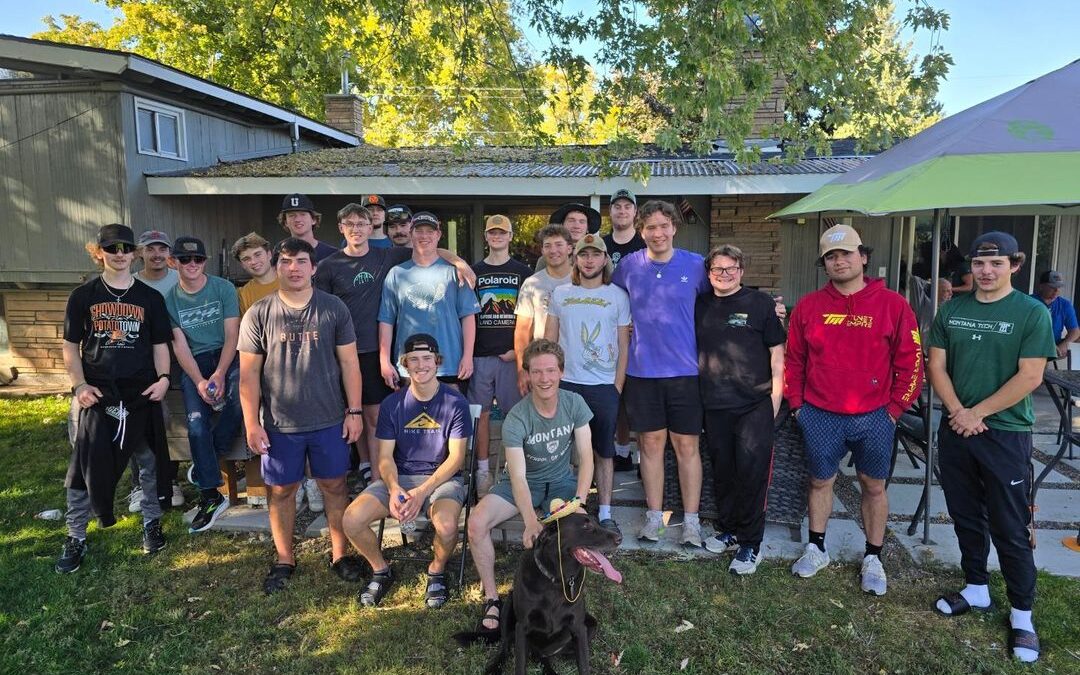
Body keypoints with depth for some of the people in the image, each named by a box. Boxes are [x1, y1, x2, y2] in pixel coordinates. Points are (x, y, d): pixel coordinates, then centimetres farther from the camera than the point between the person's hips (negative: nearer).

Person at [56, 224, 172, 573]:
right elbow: (70, 346, 5)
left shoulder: (150, 298, 5)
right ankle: (76, 538, 14)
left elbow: (159, 344, 8)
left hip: (142, 394, 1)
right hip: (98, 395, -1)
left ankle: (151, 523, 27)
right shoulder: (83, 296, 3)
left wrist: (163, 378, -8)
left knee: (148, 462, 10)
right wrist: (79, 385, -7)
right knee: (85, 465, 1)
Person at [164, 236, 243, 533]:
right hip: (193, 363, 2)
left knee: (240, 394, -33)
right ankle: (210, 497, -7)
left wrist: (219, 375, -19)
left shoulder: (223, 288, -1)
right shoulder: (170, 299, 6)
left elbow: (232, 334, -6)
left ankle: (208, 458, -9)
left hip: (226, 355, -2)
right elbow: (180, 345, 1)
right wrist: (199, 381, -14)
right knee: (196, 424, -15)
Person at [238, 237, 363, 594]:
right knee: (281, 490, 11)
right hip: (279, 423, 0)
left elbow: (349, 362, 1)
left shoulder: (334, 309, -1)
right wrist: (251, 423, -4)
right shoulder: (258, 314, -2)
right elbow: (249, 373, -1)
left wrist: (354, 411, -1)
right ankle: (284, 560, 29)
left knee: (334, 485, 10)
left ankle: (340, 554, 27)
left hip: (329, 420, 0)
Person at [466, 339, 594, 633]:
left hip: (561, 480, 1)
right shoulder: (516, 419, -23)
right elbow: (518, 477, -30)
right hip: (524, 483, -1)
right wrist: (531, 523, -45)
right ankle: (491, 598, -5)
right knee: (476, 522, -24)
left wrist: (579, 501, -27)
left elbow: (586, 458, -11)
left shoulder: (574, 404, -13)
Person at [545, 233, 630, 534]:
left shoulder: (618, 296, 3)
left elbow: (624, 345, 3)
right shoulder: (560, 293, 7)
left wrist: (618, 386, -2)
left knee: (603, 452, 7)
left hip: (604, 386, -1)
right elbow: (549, 340, 10)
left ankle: (605, 513, 17)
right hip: (566, 383, 1)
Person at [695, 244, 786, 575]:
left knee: (752, 471, -3)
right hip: (715, 404, 4)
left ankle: (750, 544, 8)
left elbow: (776, 351, 1)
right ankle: (727, 529, 29)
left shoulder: (760, 303, 0)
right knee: (722, 470, 13)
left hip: (755, 404, -3)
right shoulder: (701, 305, 9)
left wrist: (776, 394, -4)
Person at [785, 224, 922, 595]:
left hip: (873, 418, -1)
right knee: (820, 482, 13)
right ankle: (816, 549, 30)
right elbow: (793, 359, 9)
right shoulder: (808, 306, 2)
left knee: (873, 487, 11)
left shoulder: (892, 304, -4)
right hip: (820, 417, 1)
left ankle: (873, 559, 26)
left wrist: (895, 408, -3)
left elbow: (911, 361, -2)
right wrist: (797, 403, 5)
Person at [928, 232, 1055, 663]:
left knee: (1010, 530, 3)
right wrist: (957, 412, -10)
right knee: (966, 518, 15)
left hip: (1006, 433, -4)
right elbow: (936, 365, 4)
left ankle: (1022, 613, 17)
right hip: (956, 430, 4)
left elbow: (1030, 377, -12)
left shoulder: (1032, 313, -6)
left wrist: (978, 413, -13)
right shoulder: (952, 310, 6)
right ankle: (976, 589, 31)